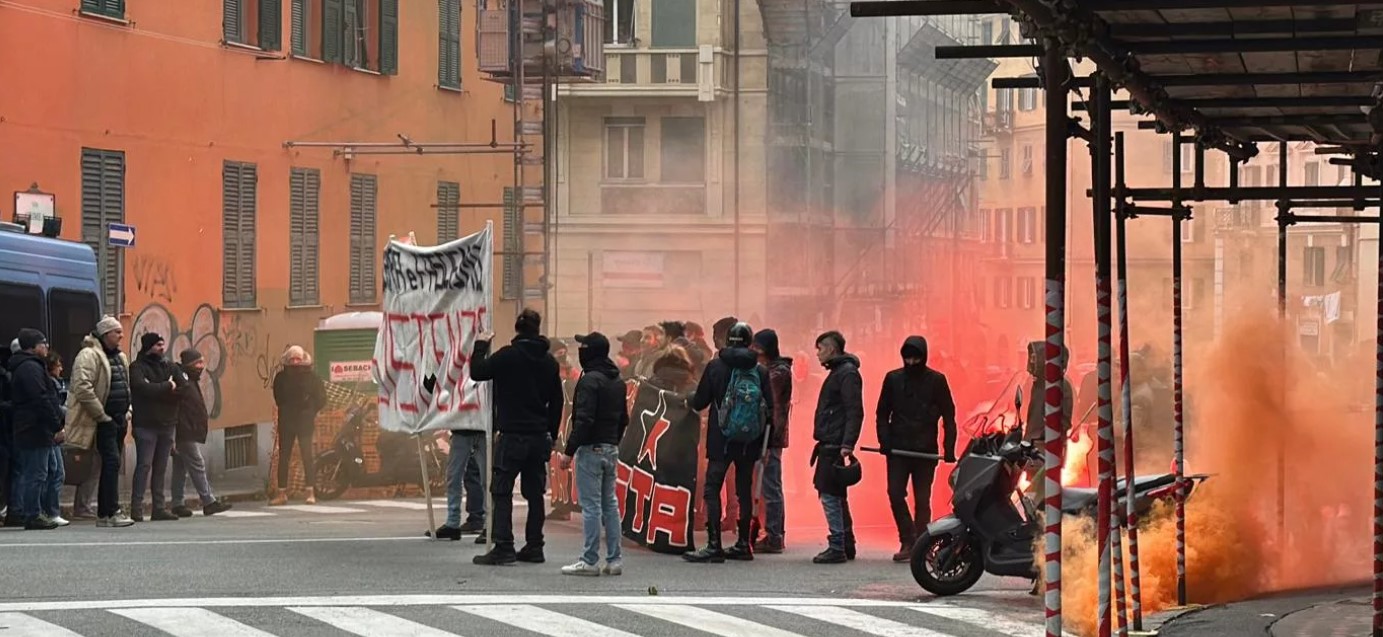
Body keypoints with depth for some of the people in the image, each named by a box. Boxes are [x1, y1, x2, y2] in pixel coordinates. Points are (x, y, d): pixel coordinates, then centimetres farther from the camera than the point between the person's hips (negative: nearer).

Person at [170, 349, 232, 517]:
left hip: (189, 433, 10)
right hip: (186, 434, -10)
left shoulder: (190, 381, 18)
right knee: (197, 466, -8)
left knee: (181, 470, 10)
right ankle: (208, 502, -8)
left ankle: (178, 504, 13)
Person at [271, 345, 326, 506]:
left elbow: (321, 398, 3)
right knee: (283, 457, 2)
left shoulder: (311, 378, 0)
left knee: (306, 456, -3)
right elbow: (278, 397, 15)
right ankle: (282, 493, 6)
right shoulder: (281, 377, 5)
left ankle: (311, 493, 1)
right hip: (286, 421, 2)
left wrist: (311, 411, -2)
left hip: (305, 421, -2)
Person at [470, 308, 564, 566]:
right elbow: (557, 402, 14)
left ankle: (503, 548, -9)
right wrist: (551, 434, 22)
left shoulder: (507, 356, -10)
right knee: (535, 493, 10)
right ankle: (534, 547, 12)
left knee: (501, 492, -3)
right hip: (540, 438, 6)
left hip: (512, 436, -6)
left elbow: (477, 372, -6)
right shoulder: (549, 361, 10)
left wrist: (481, 346, 9)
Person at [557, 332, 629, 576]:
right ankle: (614, 559, 10)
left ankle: (590, 561, -5)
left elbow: (583, 420, -20)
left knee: (591, 506, -6)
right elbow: (623, 419, 18)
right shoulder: (617, 382, 14)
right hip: (611, 450, 9)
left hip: (591, 449, -9)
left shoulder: (590, 380, -14)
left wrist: (569, 451, -17)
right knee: (610, 504, 11)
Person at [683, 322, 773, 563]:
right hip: (749, 443, 3)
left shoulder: (716, 367, -4)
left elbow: (700, 402, 0)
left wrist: (689, 402, 23)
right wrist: (764, 444, 12)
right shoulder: (760, 371, 2)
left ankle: (714, 545, -11)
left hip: (721, 442, -3)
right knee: (745, 491, 10)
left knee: (712, 490, -3)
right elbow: (769, 409, 1)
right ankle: (743, 544, 12)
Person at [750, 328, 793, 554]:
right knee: (771, 487, 13)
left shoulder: (778, 372, -11)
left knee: (771, 487, -8)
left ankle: (773, 538, -6)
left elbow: (774, 409, -16)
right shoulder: (771, 370, 17)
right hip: (770, 437, 10)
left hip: (771, 437, -10)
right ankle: (774, 535, 19)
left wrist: (767, 443, -20)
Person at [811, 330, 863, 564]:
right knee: (836, 496, 14)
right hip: (829, 446, 10)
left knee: (830, 495, -10)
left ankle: (837, 547, -10)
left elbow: (855, 412, -19)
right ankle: (846, 545, 20)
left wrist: (847, 444, -25)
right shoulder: (838, 372, 19)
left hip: (835, 446, -10)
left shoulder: (847, 374, -11)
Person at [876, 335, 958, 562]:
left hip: (925, 450, -2)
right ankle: (907, 541, 3)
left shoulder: (936, 381, 1)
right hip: (897, 449, 2)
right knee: (895, 494, -8)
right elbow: (882, 413, 11)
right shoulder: (893, 379, 7)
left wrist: (949, 448, -3)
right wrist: (884, 440, -3)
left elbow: (948, 416, 4)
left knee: (922, 500, 2)